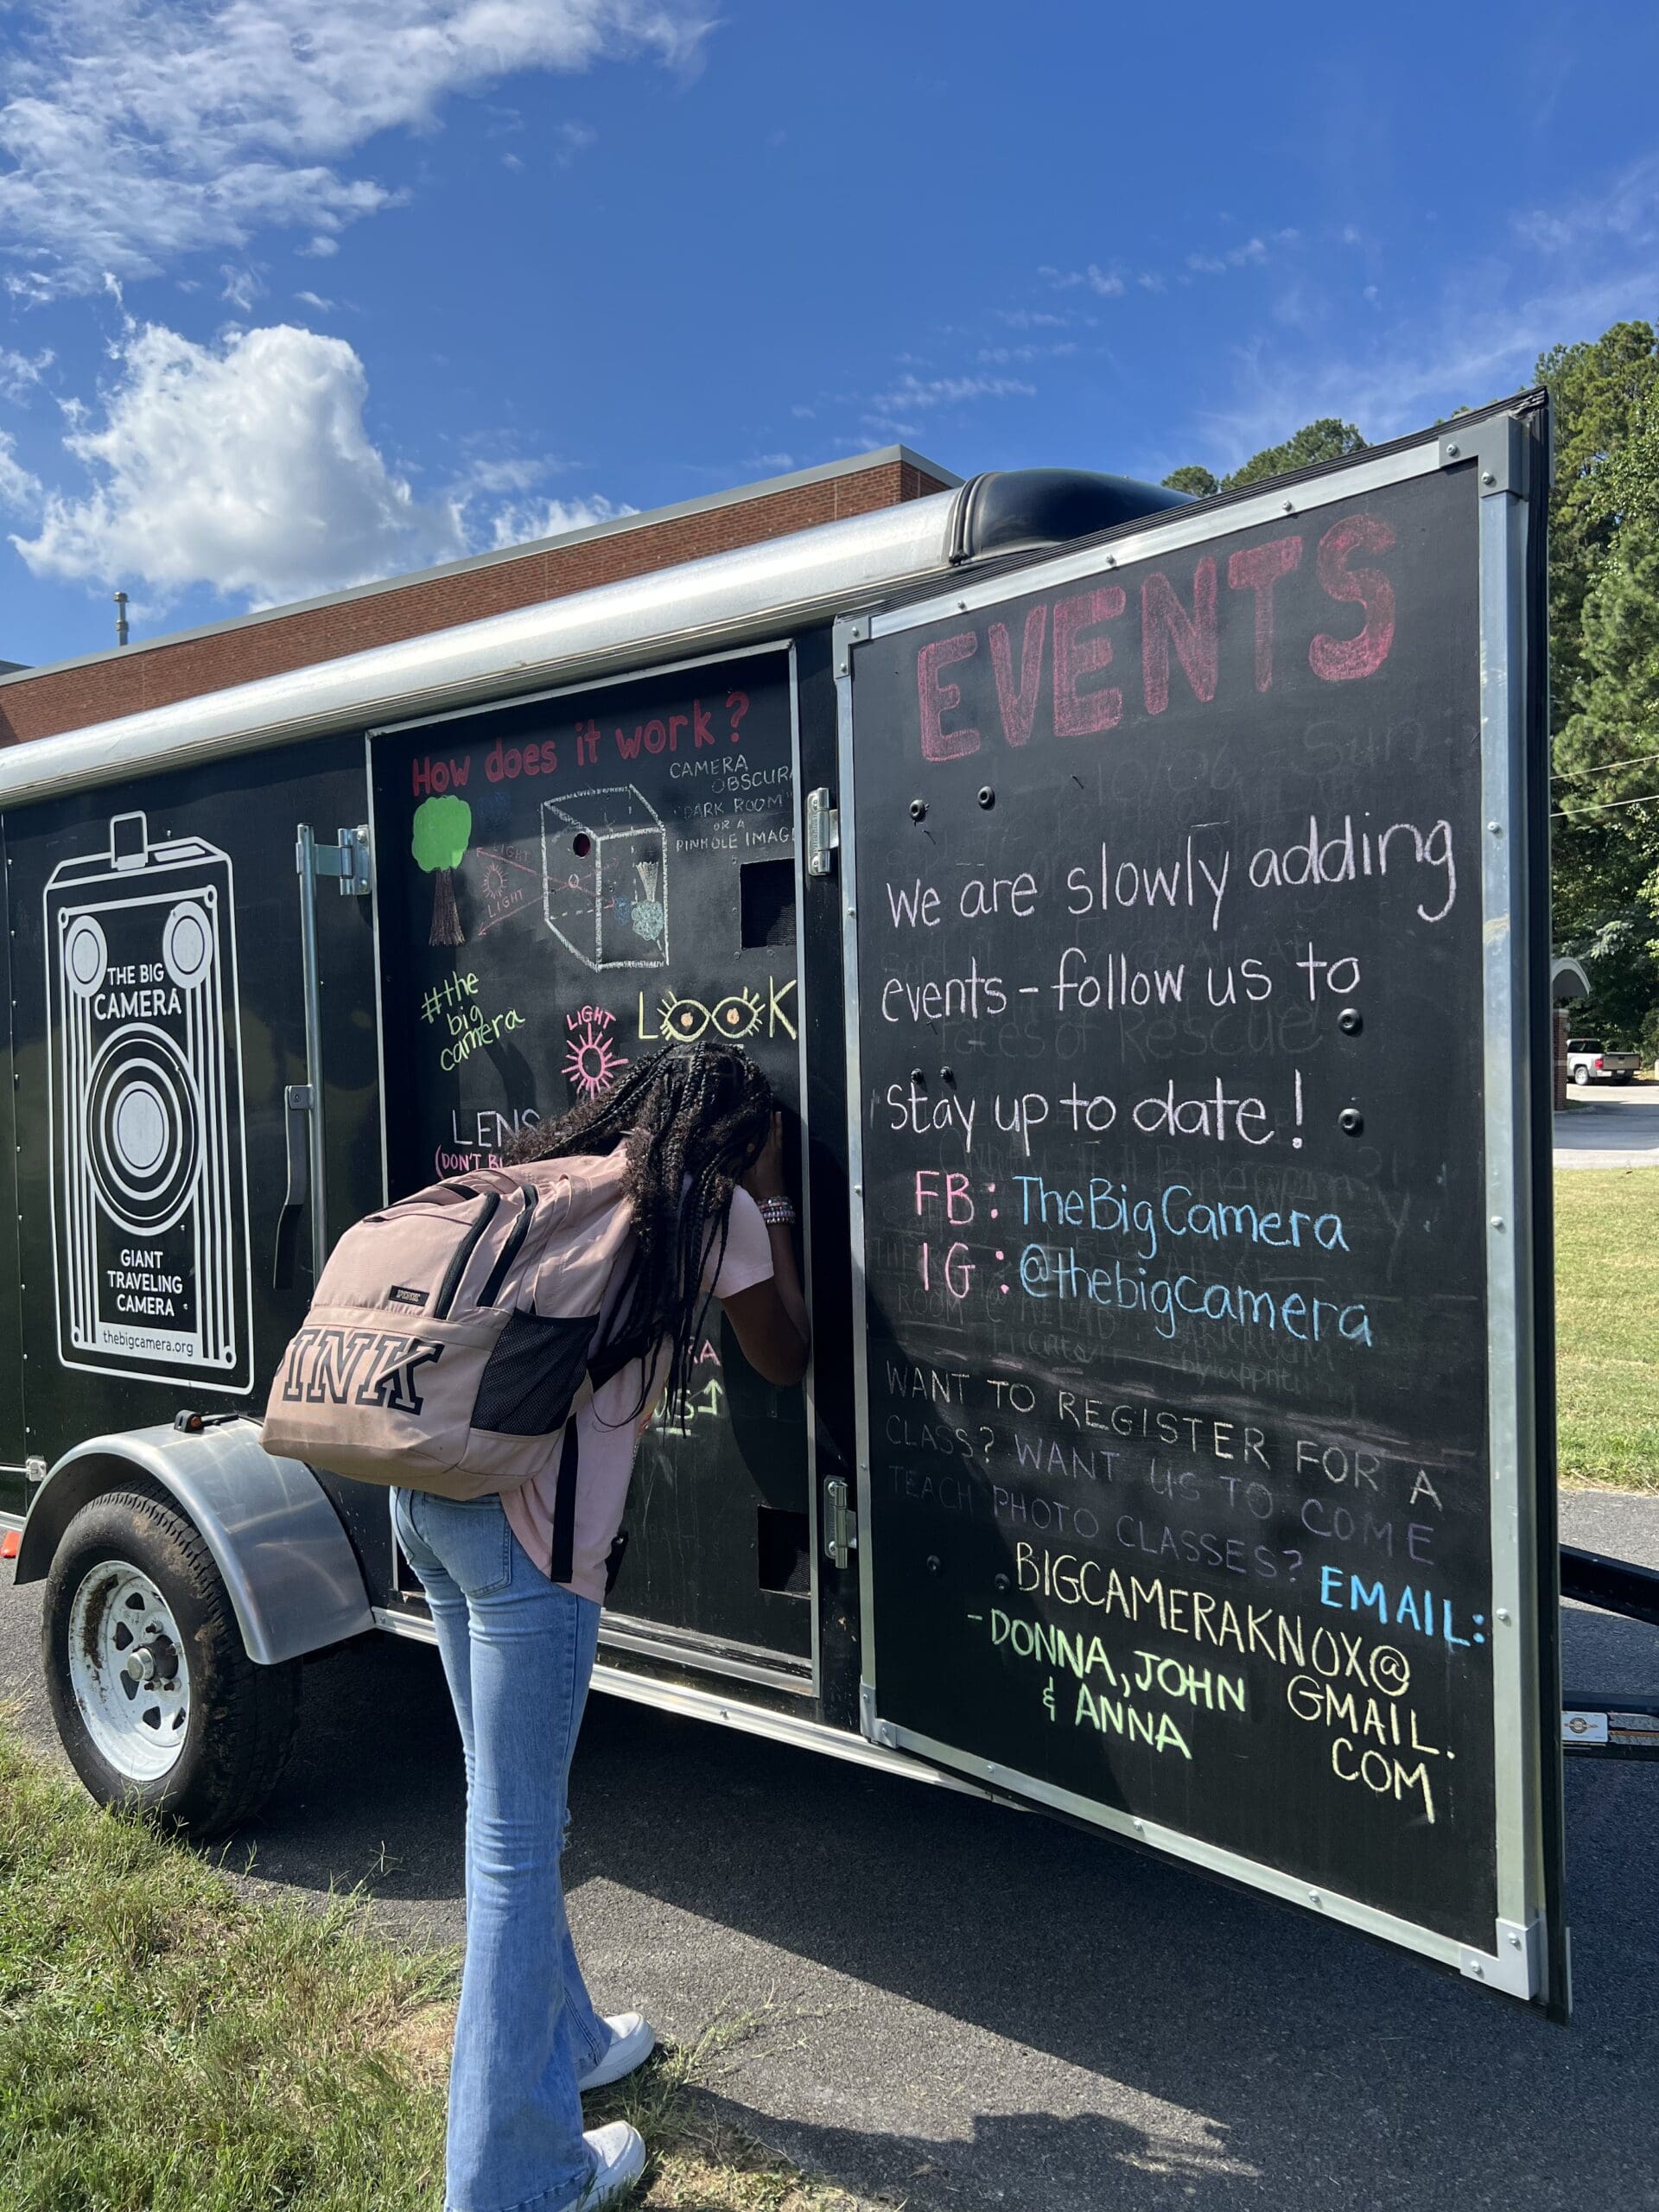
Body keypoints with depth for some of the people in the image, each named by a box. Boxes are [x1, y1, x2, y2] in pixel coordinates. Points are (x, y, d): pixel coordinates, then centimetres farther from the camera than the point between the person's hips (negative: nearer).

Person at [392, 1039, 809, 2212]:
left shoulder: (556, 1169, 18)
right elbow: (787, 1359, 15)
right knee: (517, 1843, 3)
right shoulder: (719, 1210, 1)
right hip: (531, 1527, -7)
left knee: (508, 1806, 22)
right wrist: (774, 1204, 22)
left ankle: (559, 2041, 41)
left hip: (425, 1489, 8)